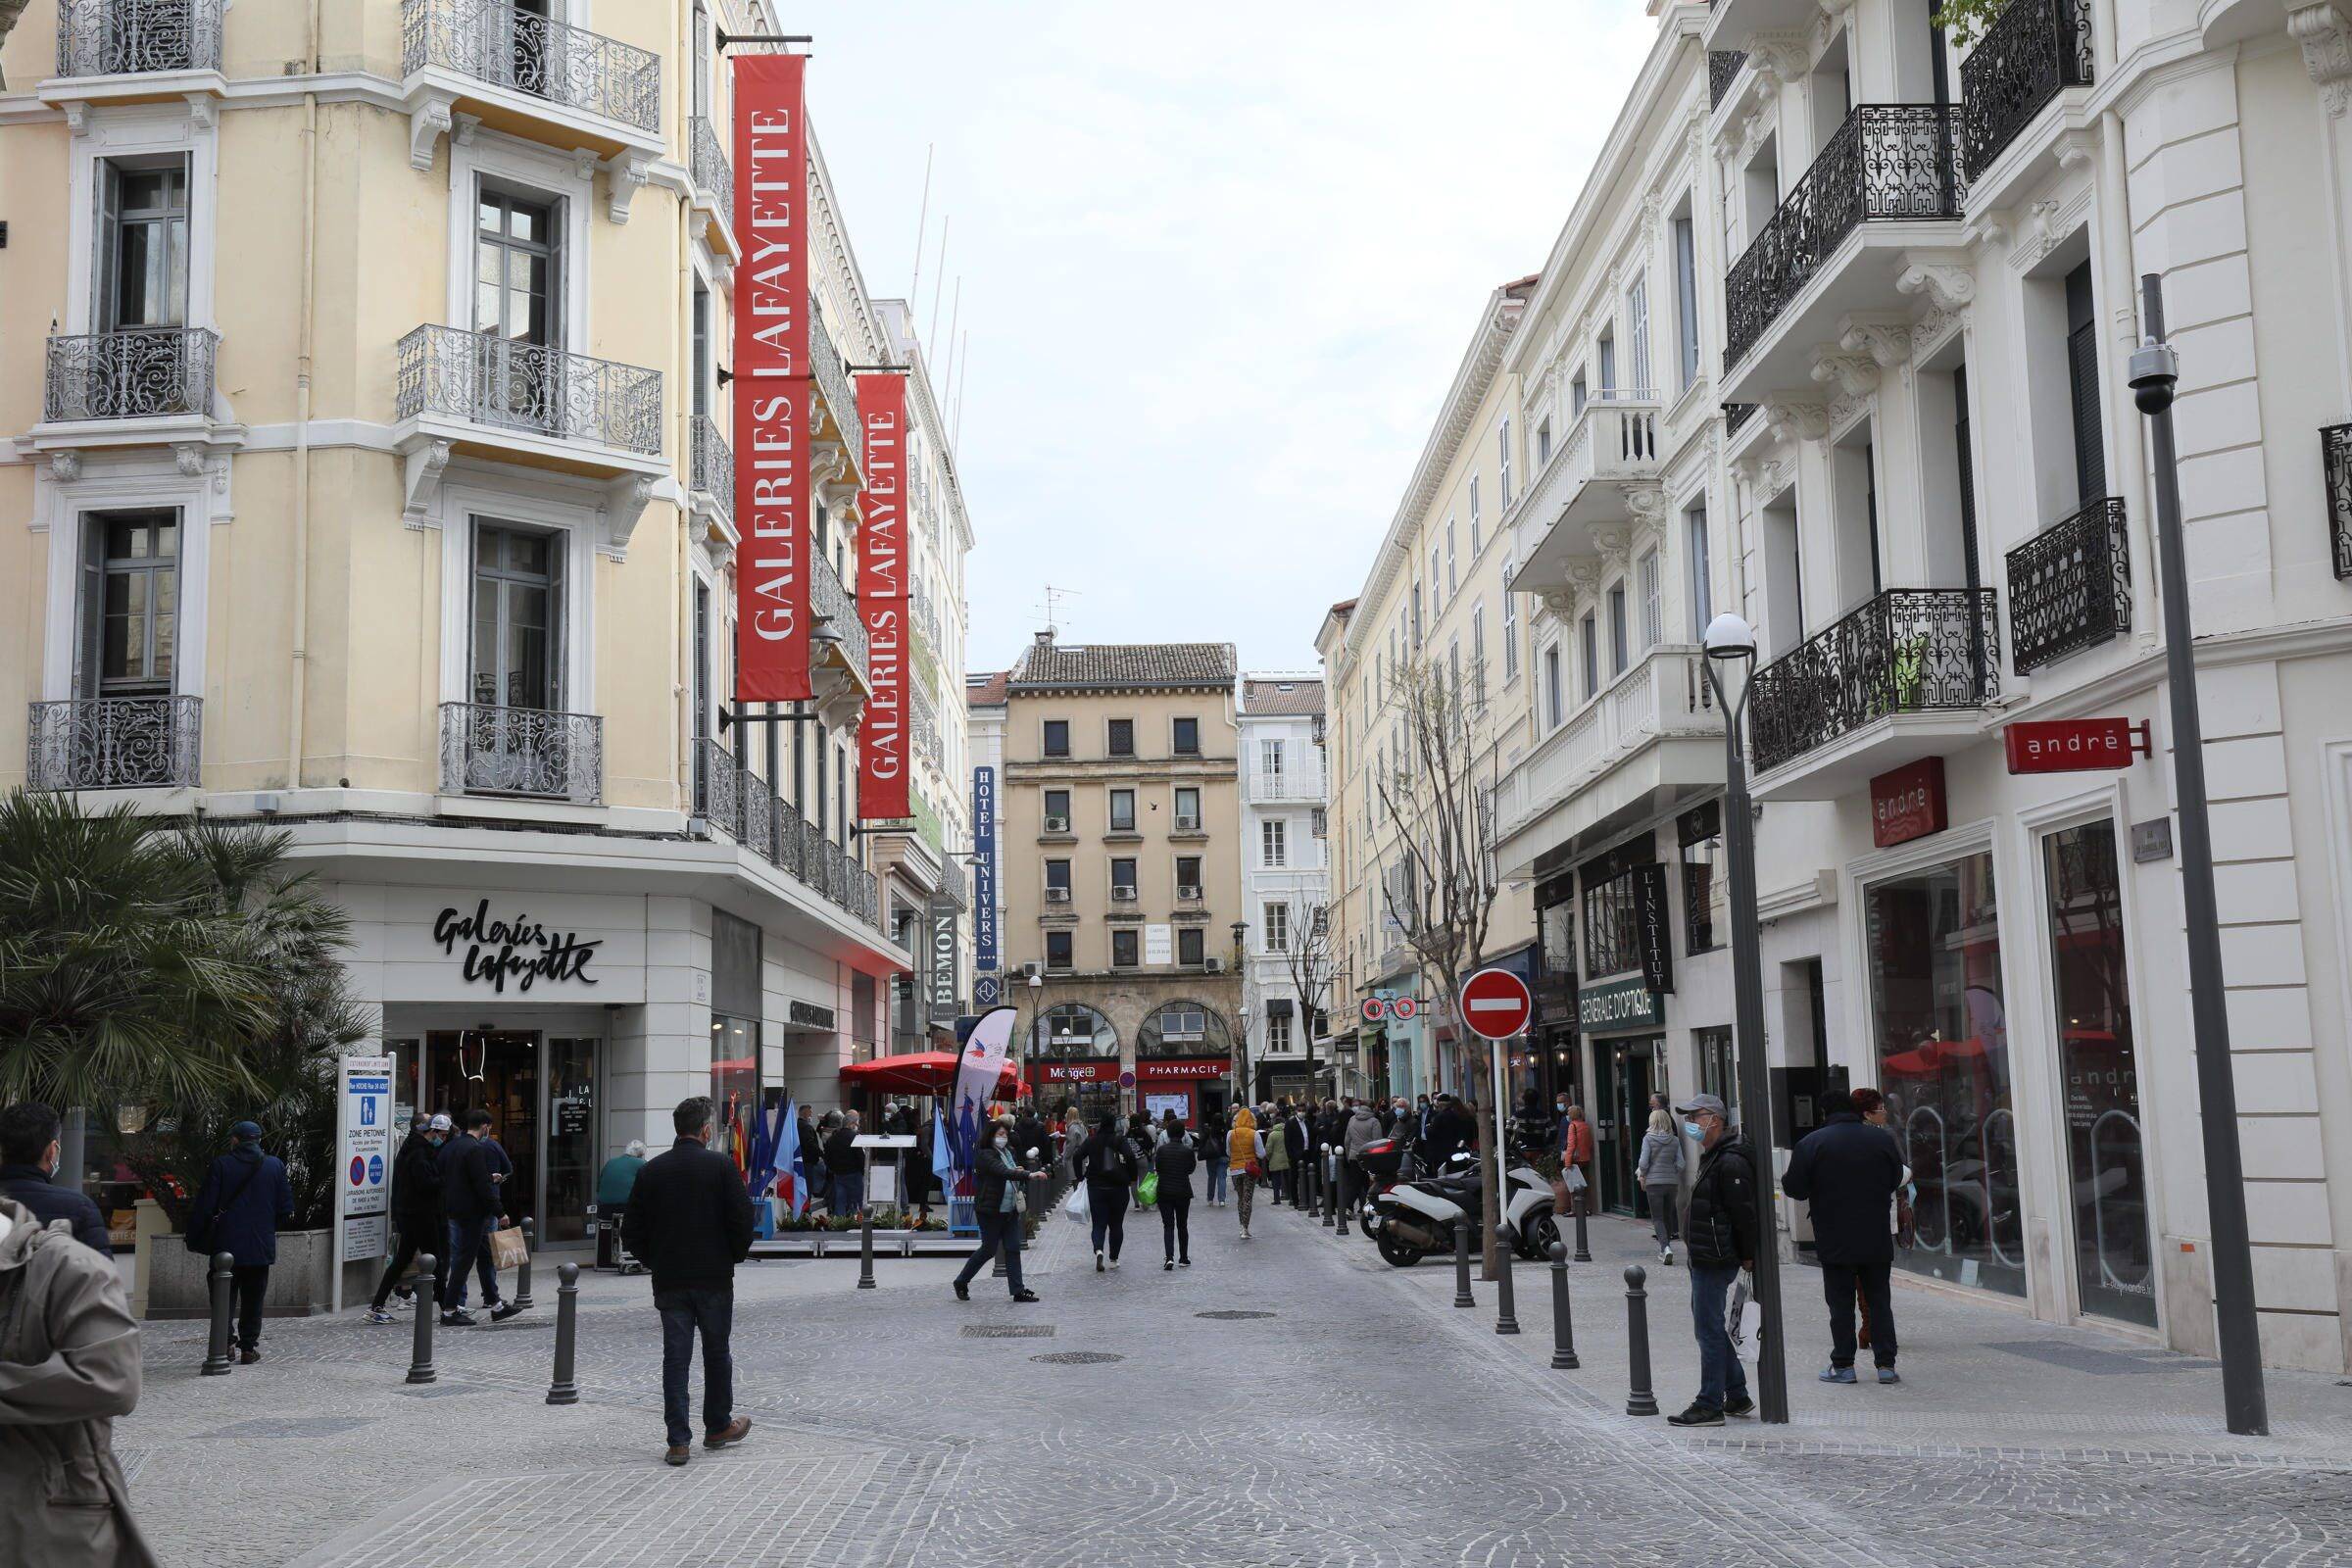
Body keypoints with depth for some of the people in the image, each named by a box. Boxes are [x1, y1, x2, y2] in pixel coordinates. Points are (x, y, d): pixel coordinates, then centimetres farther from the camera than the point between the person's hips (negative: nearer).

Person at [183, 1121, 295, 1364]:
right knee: (253, 1299, 10)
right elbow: (286, 1209, 0)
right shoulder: (275, 1166, -1)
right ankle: (248, 1348, 9)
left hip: (227, 1245, -1)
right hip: (261, 1247, 2)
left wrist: (192, 1232, 5)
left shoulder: (221, 1165, -7)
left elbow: (204, 1207, -9)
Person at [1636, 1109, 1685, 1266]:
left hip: (1654, 1182, -3)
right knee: (1668, 1216, 16)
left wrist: (1642, 1176, 8)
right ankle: (1664, 1251, 21)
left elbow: (1644, 1162, -10)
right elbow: (1680, 1164, 0)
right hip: (1672, 1182, 3)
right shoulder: (1675, 1140, 2)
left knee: (1657, 1218, -1)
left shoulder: (1648, 1138, -7)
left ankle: (1666, 1247, -21)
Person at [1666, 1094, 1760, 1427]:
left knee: (1709, 1330, -6)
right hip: (1704, 1259, 11)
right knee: (1709, 1328, 16)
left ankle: (1710, 1406, -1)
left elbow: (1743, 1214, -19)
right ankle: (1737, 1397, 24)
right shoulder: (1712, 1157, 17)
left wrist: (1747, 1257, -17)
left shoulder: (1731, 1163, -17)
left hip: (1715, 1260, -11)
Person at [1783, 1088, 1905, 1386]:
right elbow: (1896, 1181, 13)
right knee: (1880, 1299, 10)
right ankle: (1886, 1363, 8)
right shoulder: (1883, 1139, 1)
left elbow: (1795, 1188, -7)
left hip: (1835, 1240, -2)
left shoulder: (1811, 1143, -9)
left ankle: (1843, 1365, 6)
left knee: (1840, 1302, 5)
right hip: (1877, 1239, 2)